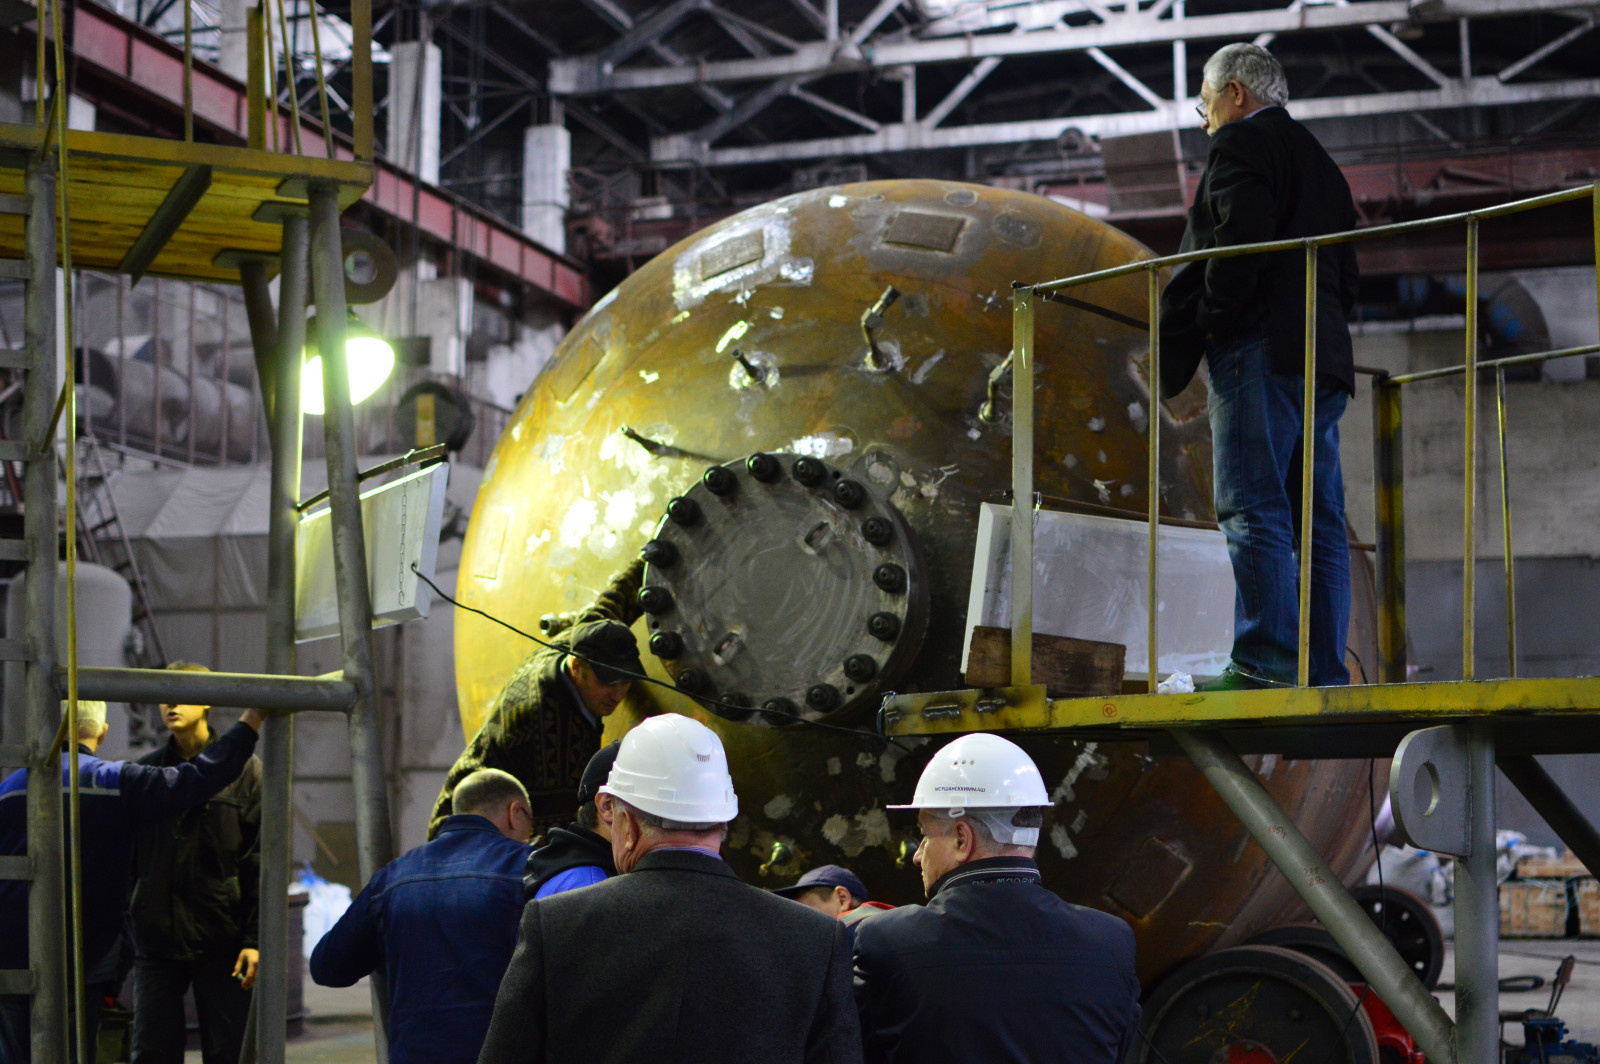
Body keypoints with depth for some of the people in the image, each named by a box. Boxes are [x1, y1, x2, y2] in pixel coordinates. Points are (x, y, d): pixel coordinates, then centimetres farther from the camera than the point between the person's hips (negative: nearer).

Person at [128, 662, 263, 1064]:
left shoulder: (245, 769, 1)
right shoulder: (145, 772, 9)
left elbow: (260, 860, -3)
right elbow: (127, 860, 13)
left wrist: (255, 937, -10)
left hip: (222, 940, -2)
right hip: (155, 938, 2)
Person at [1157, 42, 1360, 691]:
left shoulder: (1241, 143, 1)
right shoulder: (1320, 162, 28)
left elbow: (1240, 237, -15)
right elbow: (1347, 276, 23)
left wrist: (1209, 320, -10)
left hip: (1259, 347, -9)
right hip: (1322, 357, 9)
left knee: (1253, 512, -14)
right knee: (1320, 522, 4)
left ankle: (1267, 663, -21)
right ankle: (1325, 675, 1)